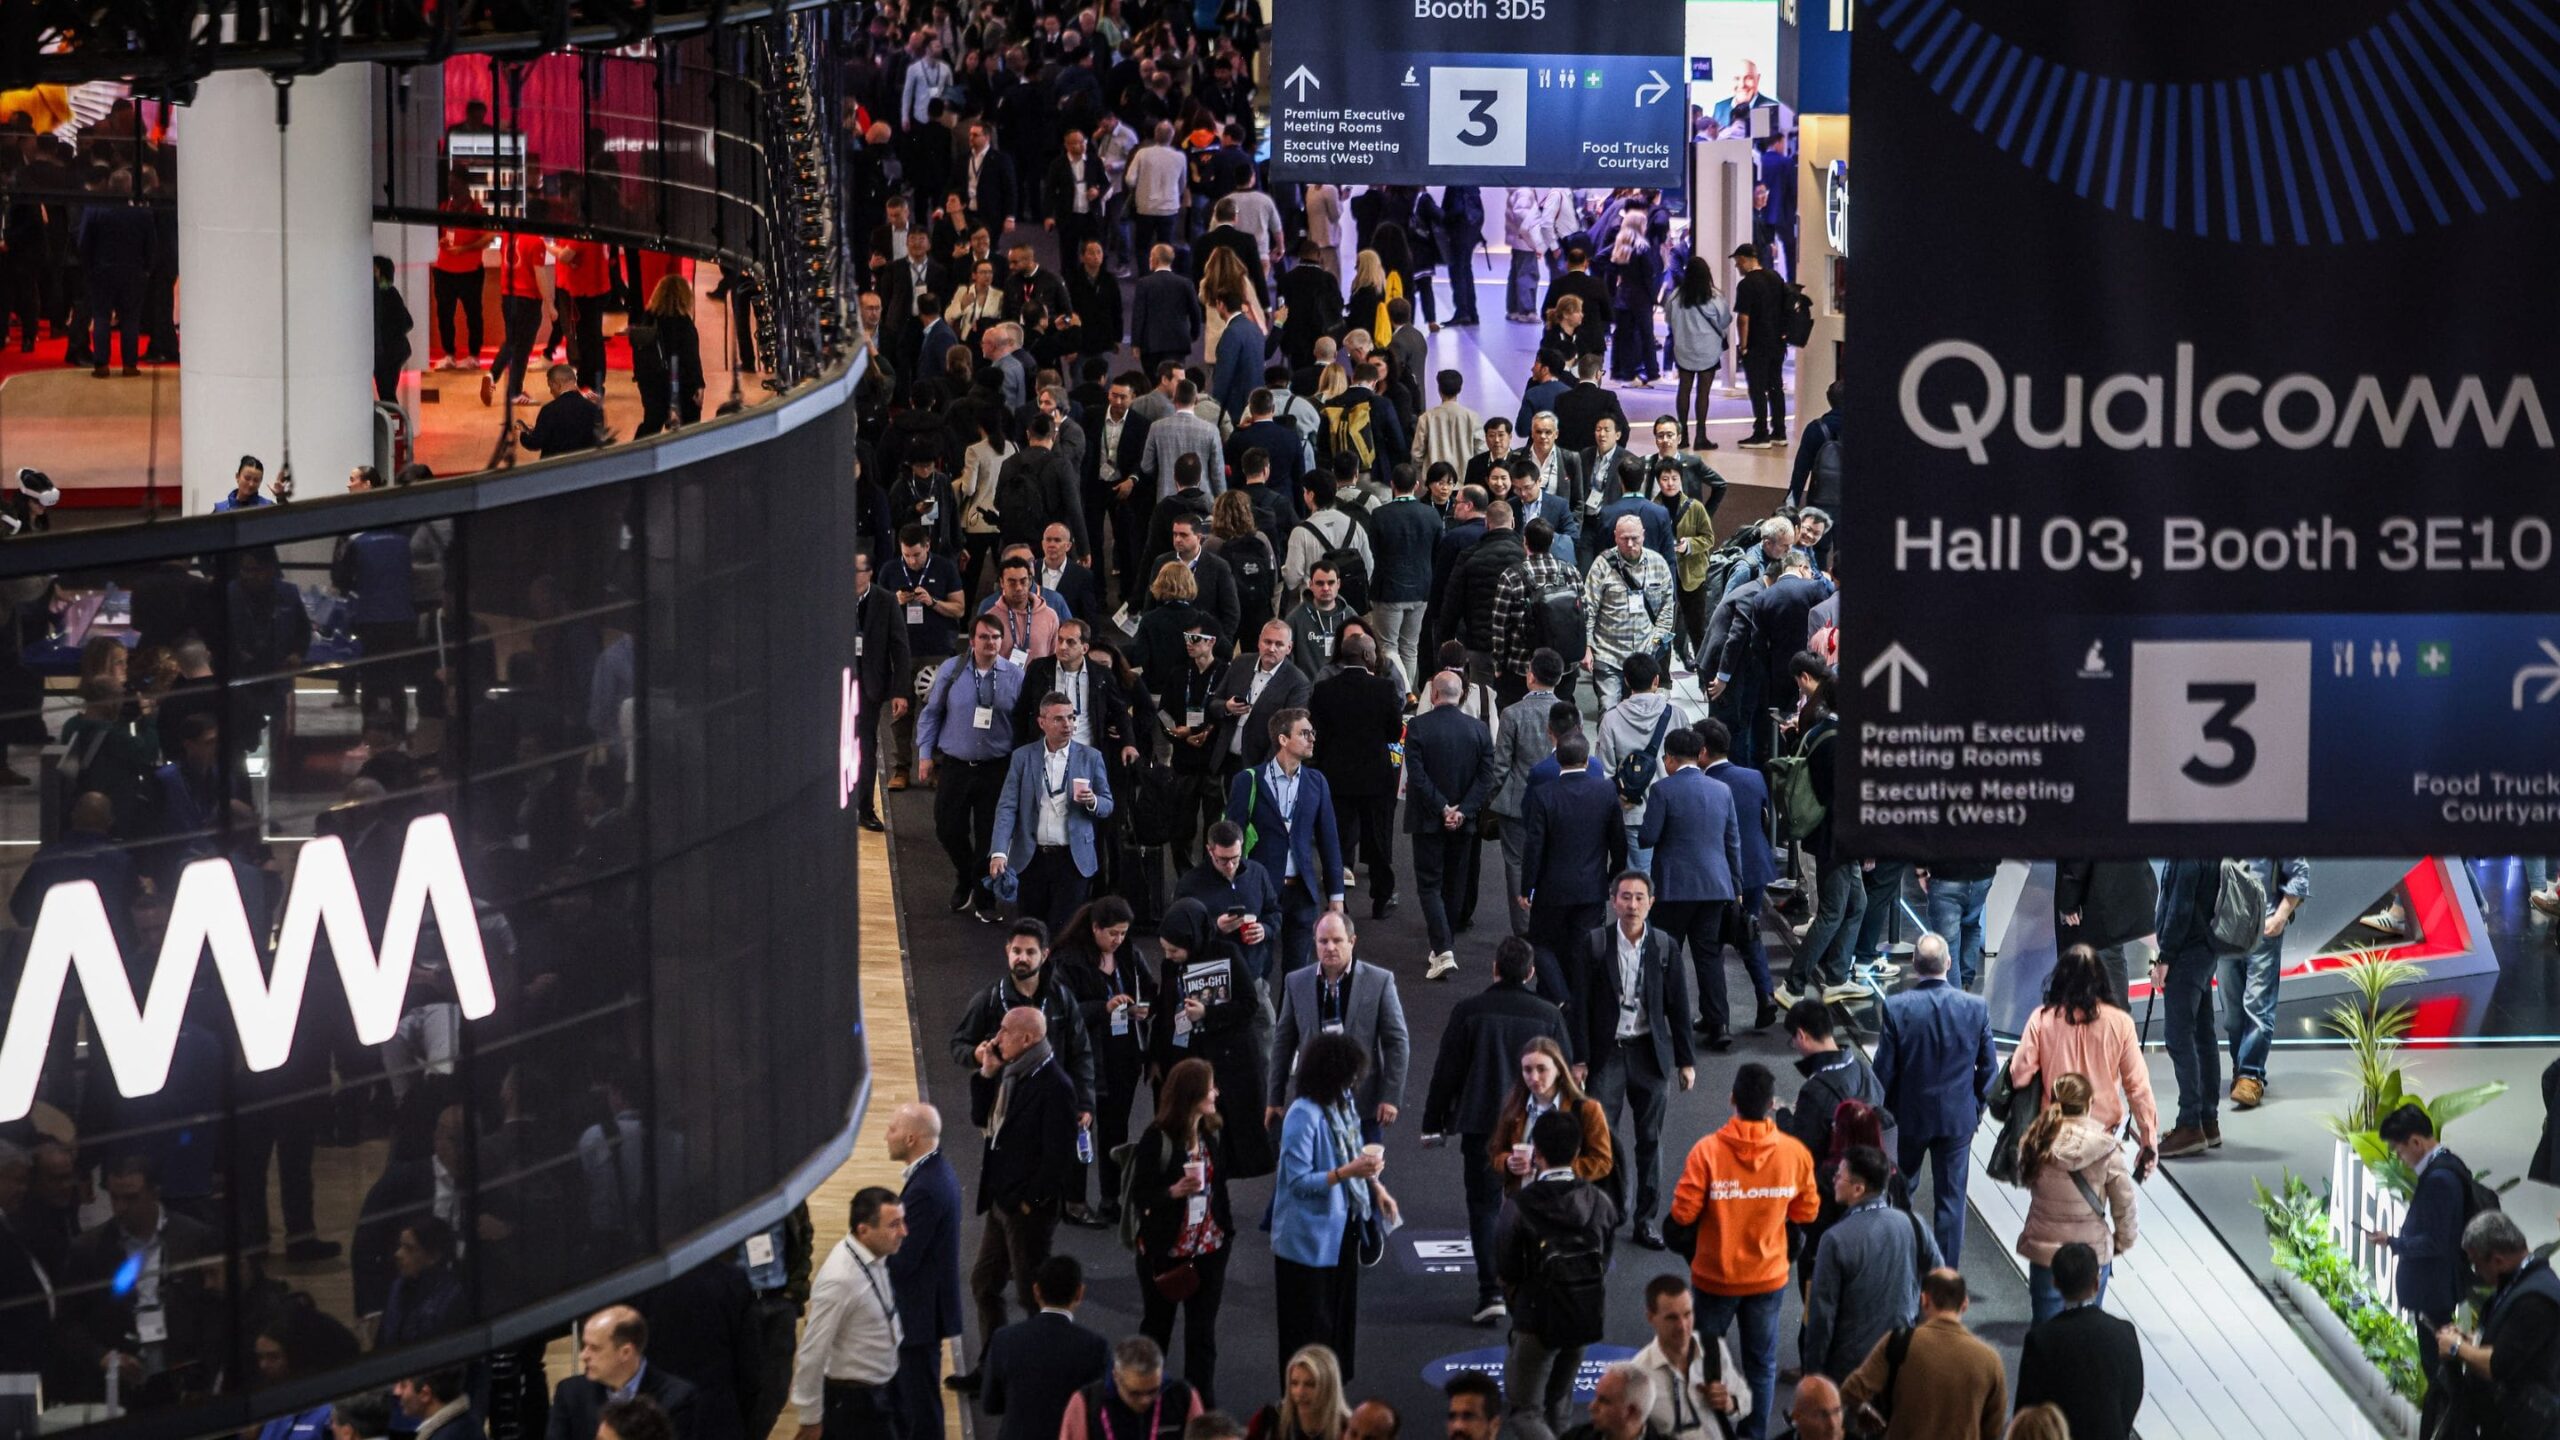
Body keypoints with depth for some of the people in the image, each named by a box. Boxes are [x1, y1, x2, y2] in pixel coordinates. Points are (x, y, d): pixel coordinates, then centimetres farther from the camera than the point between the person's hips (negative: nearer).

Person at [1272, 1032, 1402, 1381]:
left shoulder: (1344, 1103, 1)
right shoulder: (1303, 1116, -24)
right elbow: (1299, 1181, -24)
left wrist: (1374, 1186, 3)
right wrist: (1348, 1172, -32)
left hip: (1342, 1231, 8)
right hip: (1309, 1239, -8)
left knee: (1342, 1318, 17)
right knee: (1311, 1326, 3)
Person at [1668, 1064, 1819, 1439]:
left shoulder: (1708, 1150, -19)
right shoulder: (1794, 1153, -12)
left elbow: (1683, 1214, -16)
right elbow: (1806, 1212, -2)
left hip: (1715, 1277, -1)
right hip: (1769, 1278, 1)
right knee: (1762, 1363, 14)